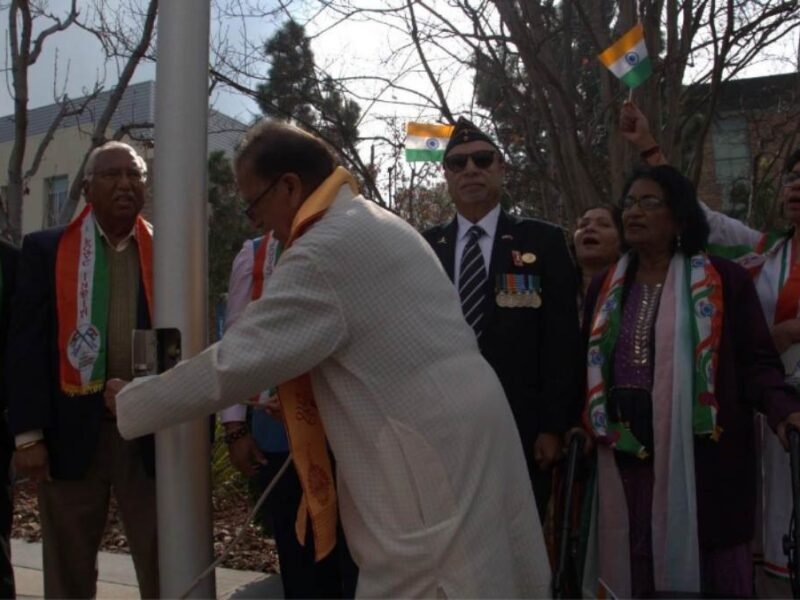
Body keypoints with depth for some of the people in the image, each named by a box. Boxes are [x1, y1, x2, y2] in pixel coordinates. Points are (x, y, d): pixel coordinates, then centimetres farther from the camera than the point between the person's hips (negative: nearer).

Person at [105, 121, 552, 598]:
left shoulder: (326, 251, -17)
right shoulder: (378, 225, 14)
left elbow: (233, 362, -15)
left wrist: (130, 402, -1)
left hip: (431, 459, -10)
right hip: (459, 434, 10)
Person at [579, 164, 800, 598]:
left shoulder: (724, 279, -1)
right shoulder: (605, 288, 11)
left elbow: (756, 360, -4)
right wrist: (582, 423, 3)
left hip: (701, 454, -3)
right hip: (626, 458, 4)